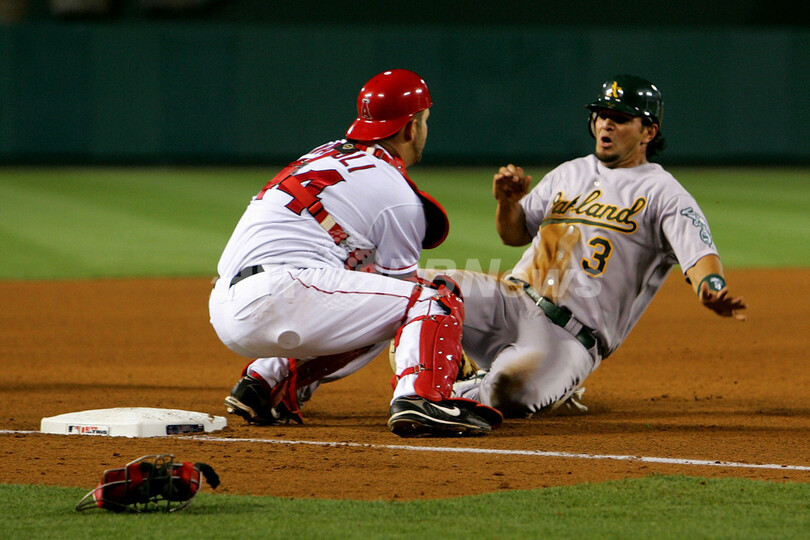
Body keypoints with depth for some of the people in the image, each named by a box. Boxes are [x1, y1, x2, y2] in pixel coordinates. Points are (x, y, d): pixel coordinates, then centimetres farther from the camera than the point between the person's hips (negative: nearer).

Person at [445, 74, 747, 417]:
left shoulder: (662, 193, 2)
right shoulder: (569, 174, 23)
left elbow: (699, 254, -13)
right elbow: (514, 234, 29)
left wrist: (713, 292, -37)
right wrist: (508, 202, 5)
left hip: (570, 338, -6)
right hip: (512, 299, 6)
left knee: (511, 389, -35)